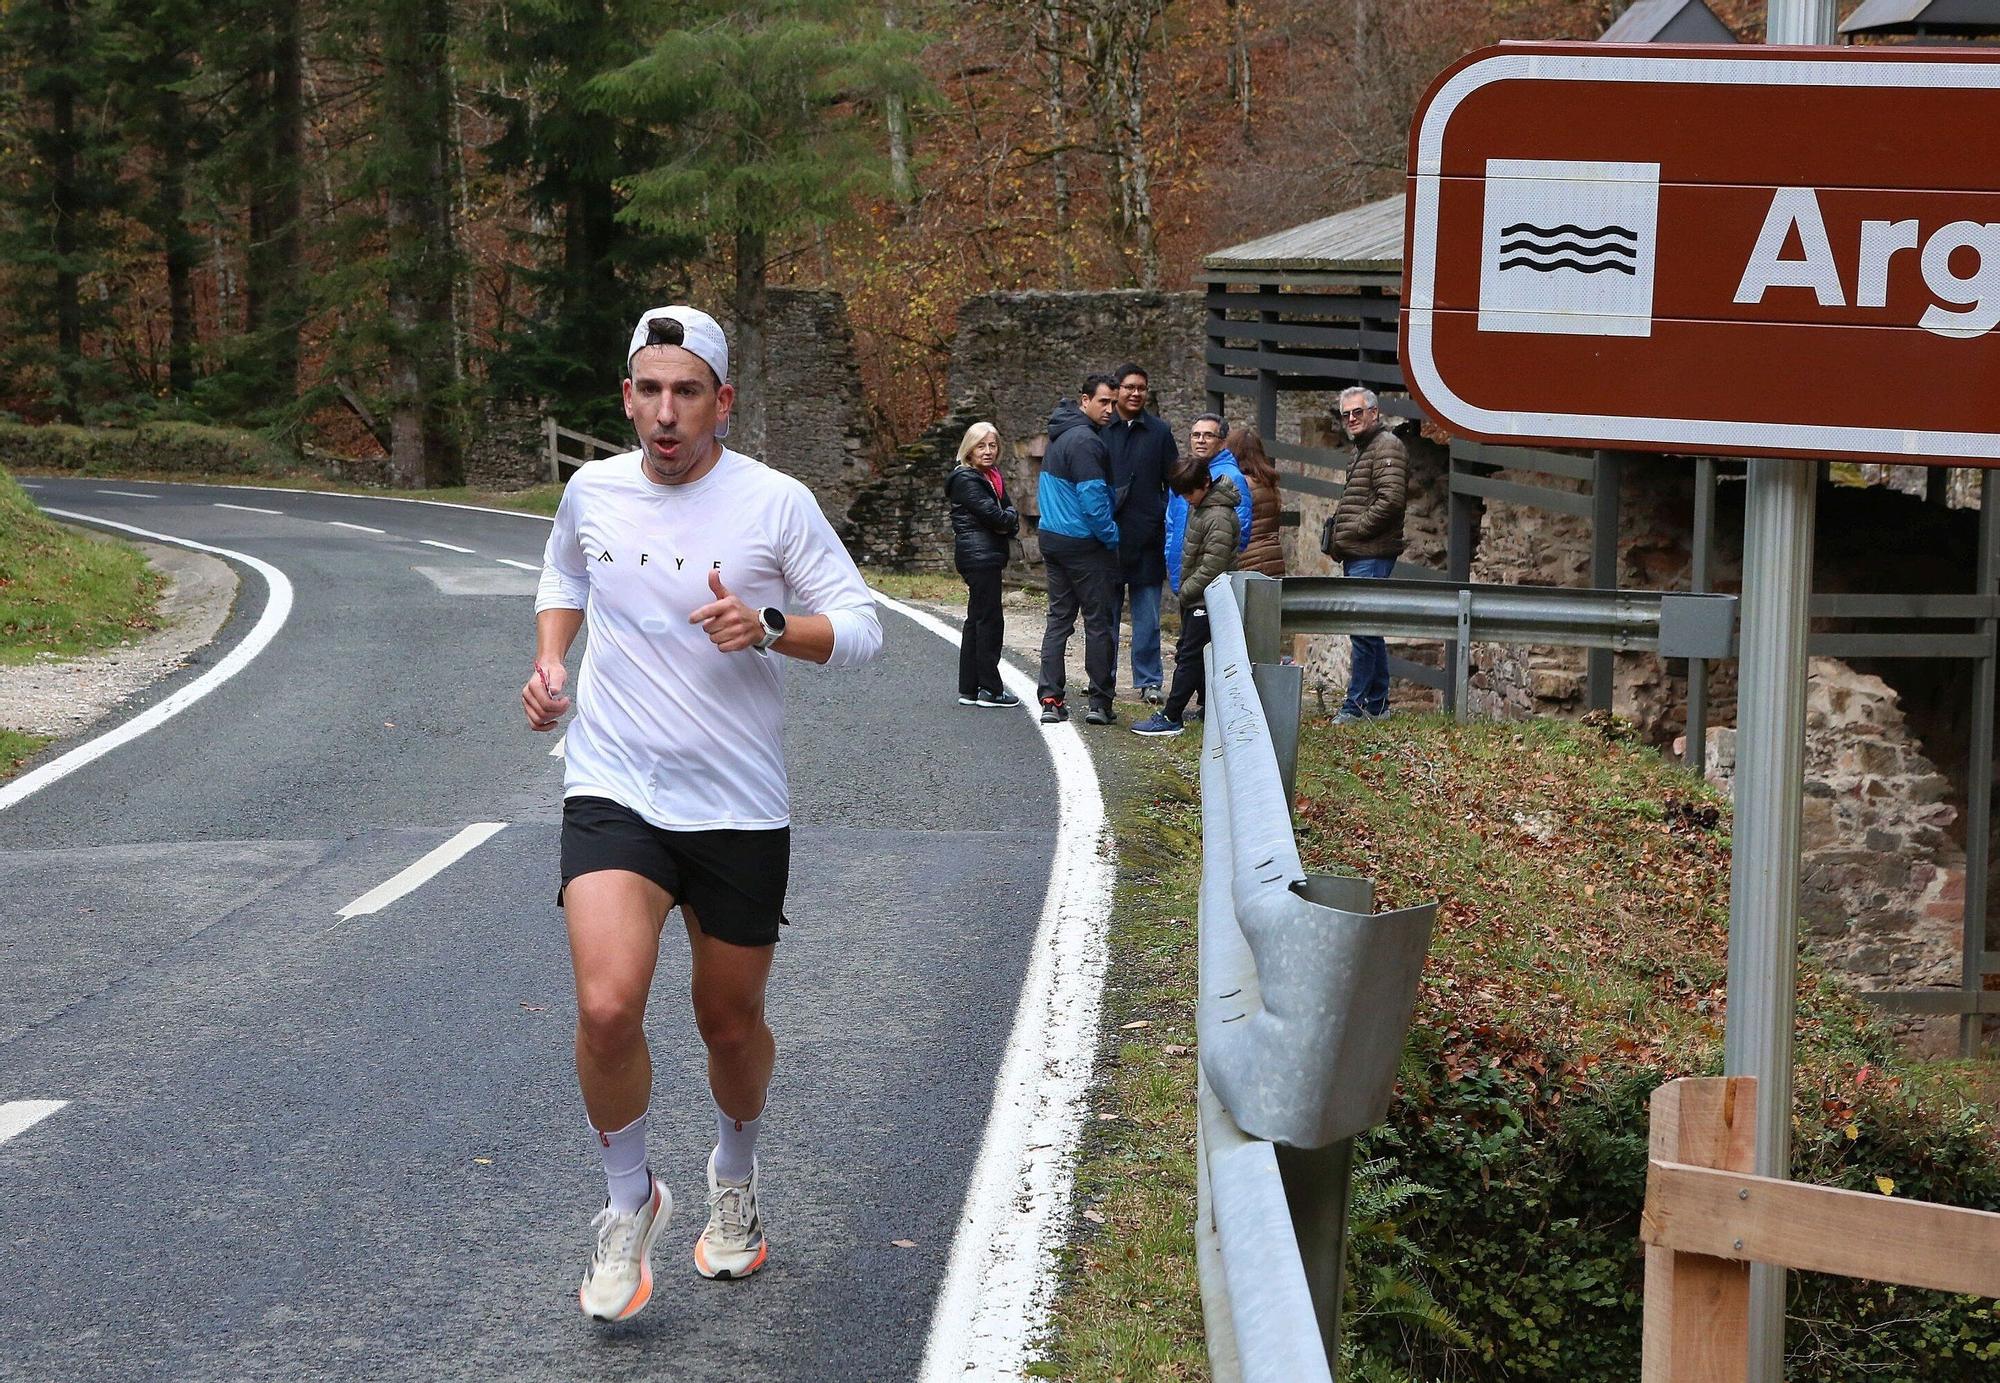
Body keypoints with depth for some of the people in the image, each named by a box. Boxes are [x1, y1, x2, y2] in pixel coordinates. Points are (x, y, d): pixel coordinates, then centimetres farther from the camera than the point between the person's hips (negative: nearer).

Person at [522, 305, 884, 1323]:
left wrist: (766, 626, -21)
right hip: (613, 791, 1)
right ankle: (630, 1202, 5)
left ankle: (735, 1180, 43)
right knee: (608, 1009, -19)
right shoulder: (592, 491, 2)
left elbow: (860, 628, -3)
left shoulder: (775, 503, -7)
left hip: (740, 809, -1)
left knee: (732, 1023, 12)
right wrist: (549, 662, 7)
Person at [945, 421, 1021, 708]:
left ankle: (969, 689, 13)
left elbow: (1007, 511, 12)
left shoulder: (992, 477, 18)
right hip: (979, 555, -10)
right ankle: (989, 689, -6)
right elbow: (991, 513, -18)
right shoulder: (966, 479, -10)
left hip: (987, 555, 10)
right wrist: (1011, 519, 0)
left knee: (976, 620, 10)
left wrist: (1008, 521, -9)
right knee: (989, 620, -8)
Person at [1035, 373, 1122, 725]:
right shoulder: (1085, 441, -18)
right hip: (1083, 544, -9)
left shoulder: (1058, 437, 13)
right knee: (1099, 621, -1)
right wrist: (1114, 538, -9)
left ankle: (1050, 700, 6)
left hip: (1051, 538, 9)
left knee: (1059, 619, 10)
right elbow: (1094, 500, -21)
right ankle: (1100, 703, 1)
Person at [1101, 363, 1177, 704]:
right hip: (1106, 536, 0)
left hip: (1147, 538, 0)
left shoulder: (1160, 432, 6)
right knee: (1105, 614, 6)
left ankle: (1149, 681, 9)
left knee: (1147, 617, 4)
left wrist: (1171, 532, 0)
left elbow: (1173, 484, 8)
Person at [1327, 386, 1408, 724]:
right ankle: (1377, 704, 17)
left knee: (1363, 628, -10)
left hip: (1372, 556, -11)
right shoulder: (1363, 450, 23)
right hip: (1357, 556, 11)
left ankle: (1357, 703, -9)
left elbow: (1390, 499, -21)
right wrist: (1338, 535, 14)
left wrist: (1354, 531, -15)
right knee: (1368, 629, 12)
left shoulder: (1386, 446, -9)